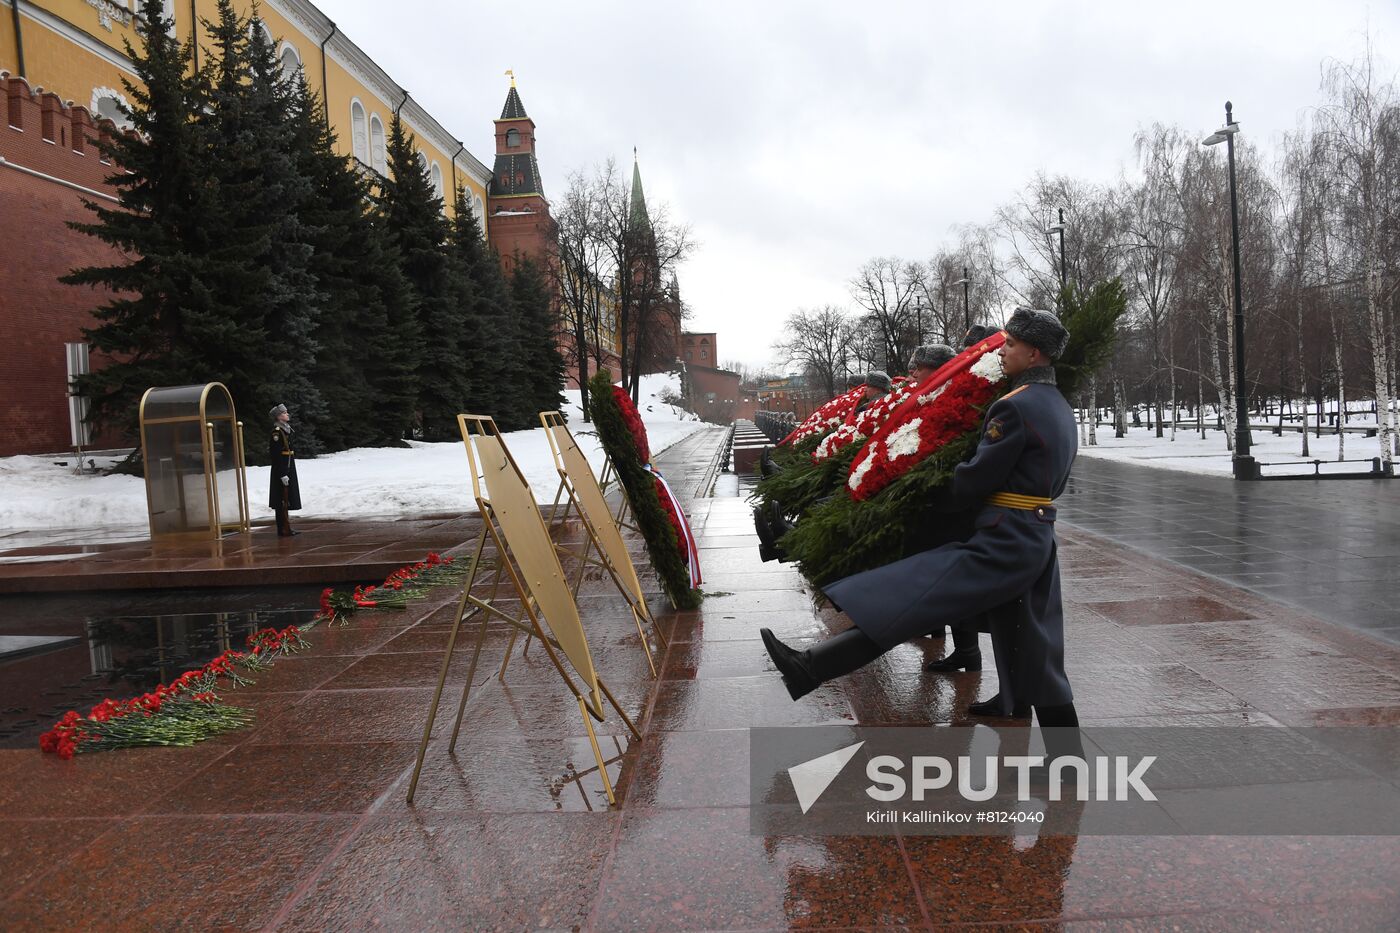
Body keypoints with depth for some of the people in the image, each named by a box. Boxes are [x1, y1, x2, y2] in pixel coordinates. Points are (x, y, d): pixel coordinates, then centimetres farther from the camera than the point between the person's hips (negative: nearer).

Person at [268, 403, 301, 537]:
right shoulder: (277, 431, -14)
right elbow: (276, 455, -19)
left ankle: (285, 528, 18)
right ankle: (284, 529, -3)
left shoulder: (286, 430, 15)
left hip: (289, 469, 10)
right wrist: (282, 474, -22)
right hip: (281, 471, -10)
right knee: (282, 500, -6)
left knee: (285, 500, 13)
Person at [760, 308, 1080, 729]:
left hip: (1003, 543, -10)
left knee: (904, 599, -18)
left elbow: (977, 478, -14)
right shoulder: (1060, 408, 16)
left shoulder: (1015, 407, -15)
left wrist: (934, 499, 1)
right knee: (1036, 657, 18)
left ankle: (811, 668, -25)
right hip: (1040, 541, 10)